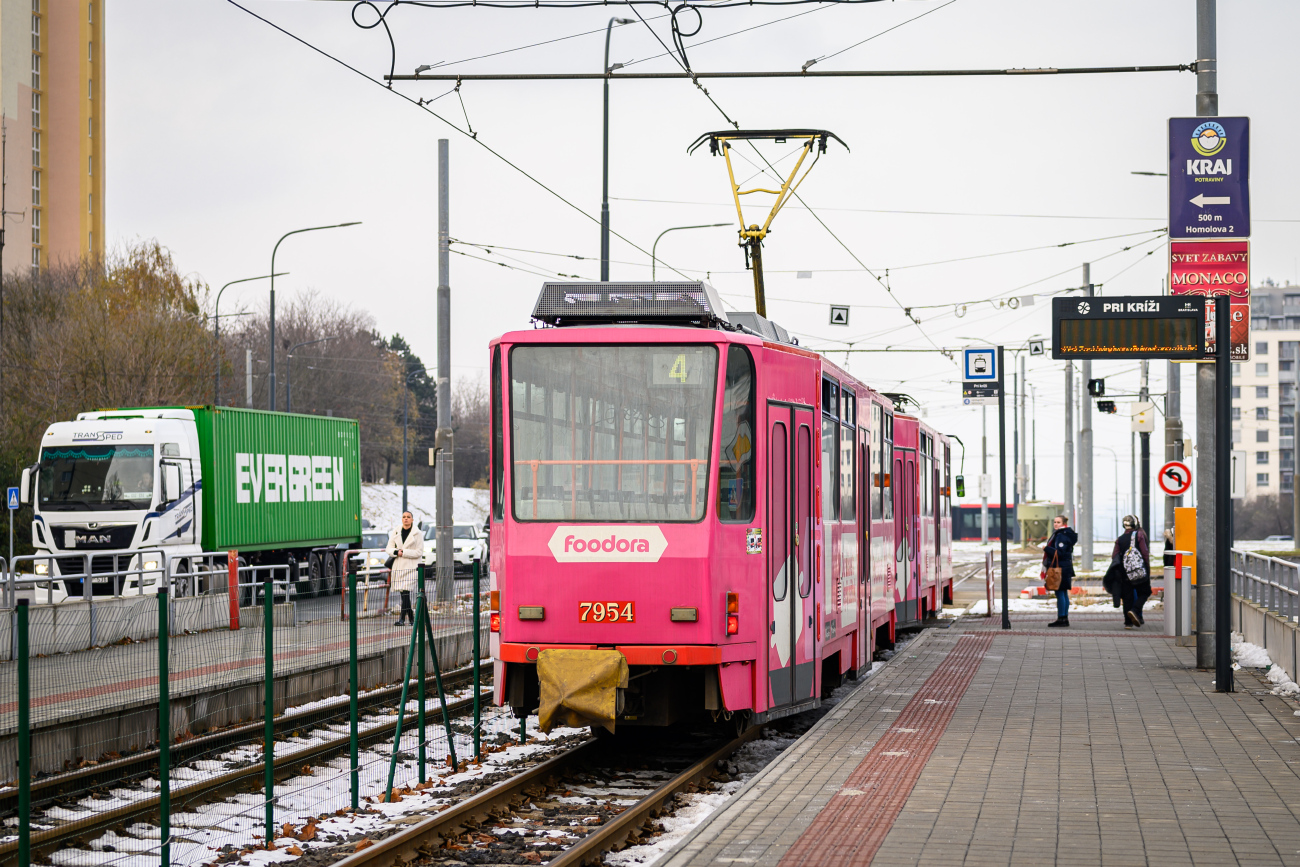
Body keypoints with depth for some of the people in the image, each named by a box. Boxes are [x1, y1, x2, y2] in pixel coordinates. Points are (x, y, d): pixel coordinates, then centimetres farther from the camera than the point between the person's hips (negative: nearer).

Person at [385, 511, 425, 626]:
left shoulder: (417, 534, 0)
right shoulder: (396, 532, 12)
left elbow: (419, 552, -6)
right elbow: (389, 549, 8)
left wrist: (403, 552, -13)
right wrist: (396, 552, -13)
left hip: (411, 566, -5)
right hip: (398, 567, 5)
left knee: (406, 591, -15)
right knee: (403, 593, 6)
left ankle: (402, 618, -18)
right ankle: (411, 617, 16)